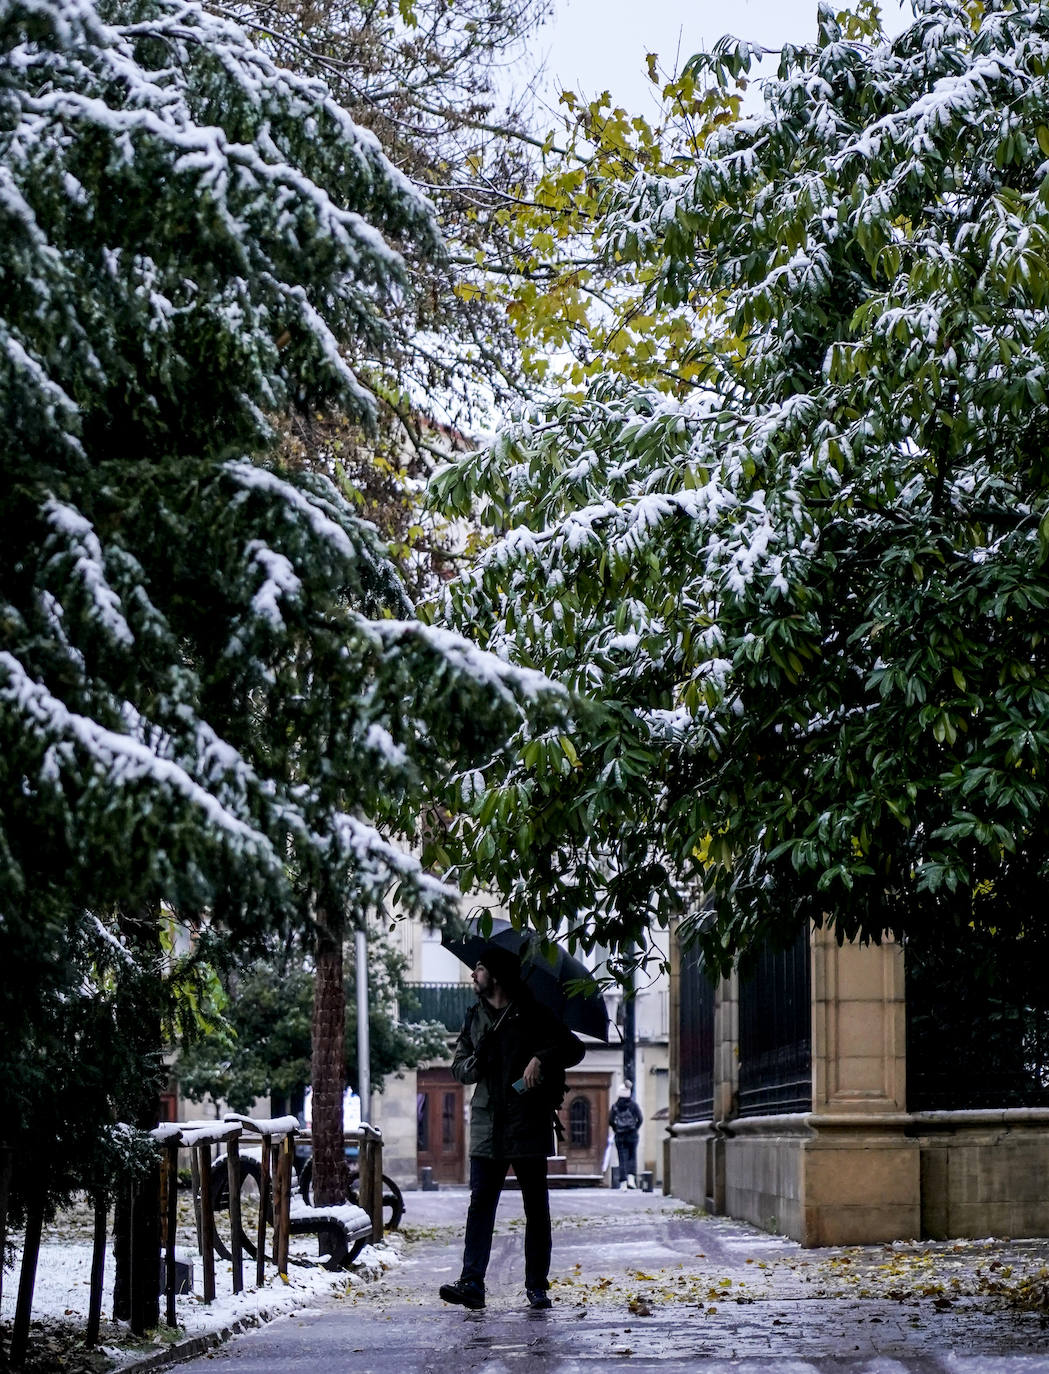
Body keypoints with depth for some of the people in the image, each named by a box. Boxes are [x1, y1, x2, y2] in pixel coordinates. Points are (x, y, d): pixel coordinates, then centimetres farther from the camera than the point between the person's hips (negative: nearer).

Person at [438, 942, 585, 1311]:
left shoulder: (532, 1015, 1)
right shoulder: (475, 1017, 15)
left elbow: (573, 1047, -2)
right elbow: (458, 1067, 17)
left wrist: (542, 1058, -19)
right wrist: (472, 1065, -6)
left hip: (529, 1125, -3)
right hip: (487, 1124, 4)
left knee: (536, 1208, 4)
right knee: (480, 1203, -7)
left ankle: (537, 1286, 10)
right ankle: (472, 1282, -13)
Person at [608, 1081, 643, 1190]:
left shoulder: (615, 1106, -2)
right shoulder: (633, 1105, -4)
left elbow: (610, 1121, -3)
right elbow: (640, 1119, -5)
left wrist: (616, 1130, 10)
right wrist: (635, 1128, 8)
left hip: (619, 1135, 0)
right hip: (632, 1135, 0)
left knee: (622, 1159, 4)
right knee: (632, 1157, 13)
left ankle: (623, 1182, 0)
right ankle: (631, 1178, -5)